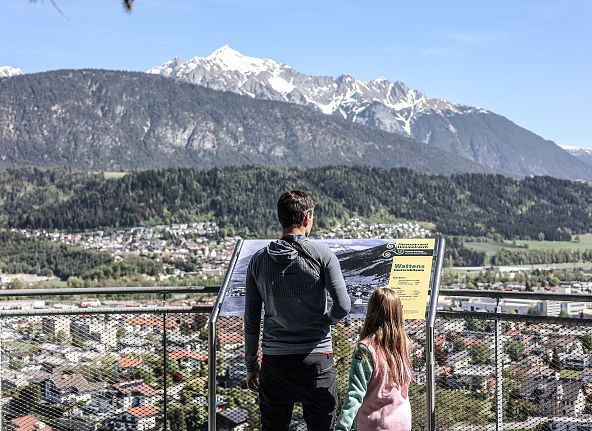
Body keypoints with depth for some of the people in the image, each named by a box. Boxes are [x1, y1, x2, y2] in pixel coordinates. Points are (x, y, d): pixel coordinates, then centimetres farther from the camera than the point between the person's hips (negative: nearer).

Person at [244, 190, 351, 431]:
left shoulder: (259, 260, 3)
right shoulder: (322, 255, -6)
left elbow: (251, 320, 6)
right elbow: (343, 306, -12)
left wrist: (251, 365, 14)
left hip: (274, 359, 3)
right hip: (315, 358, -3)